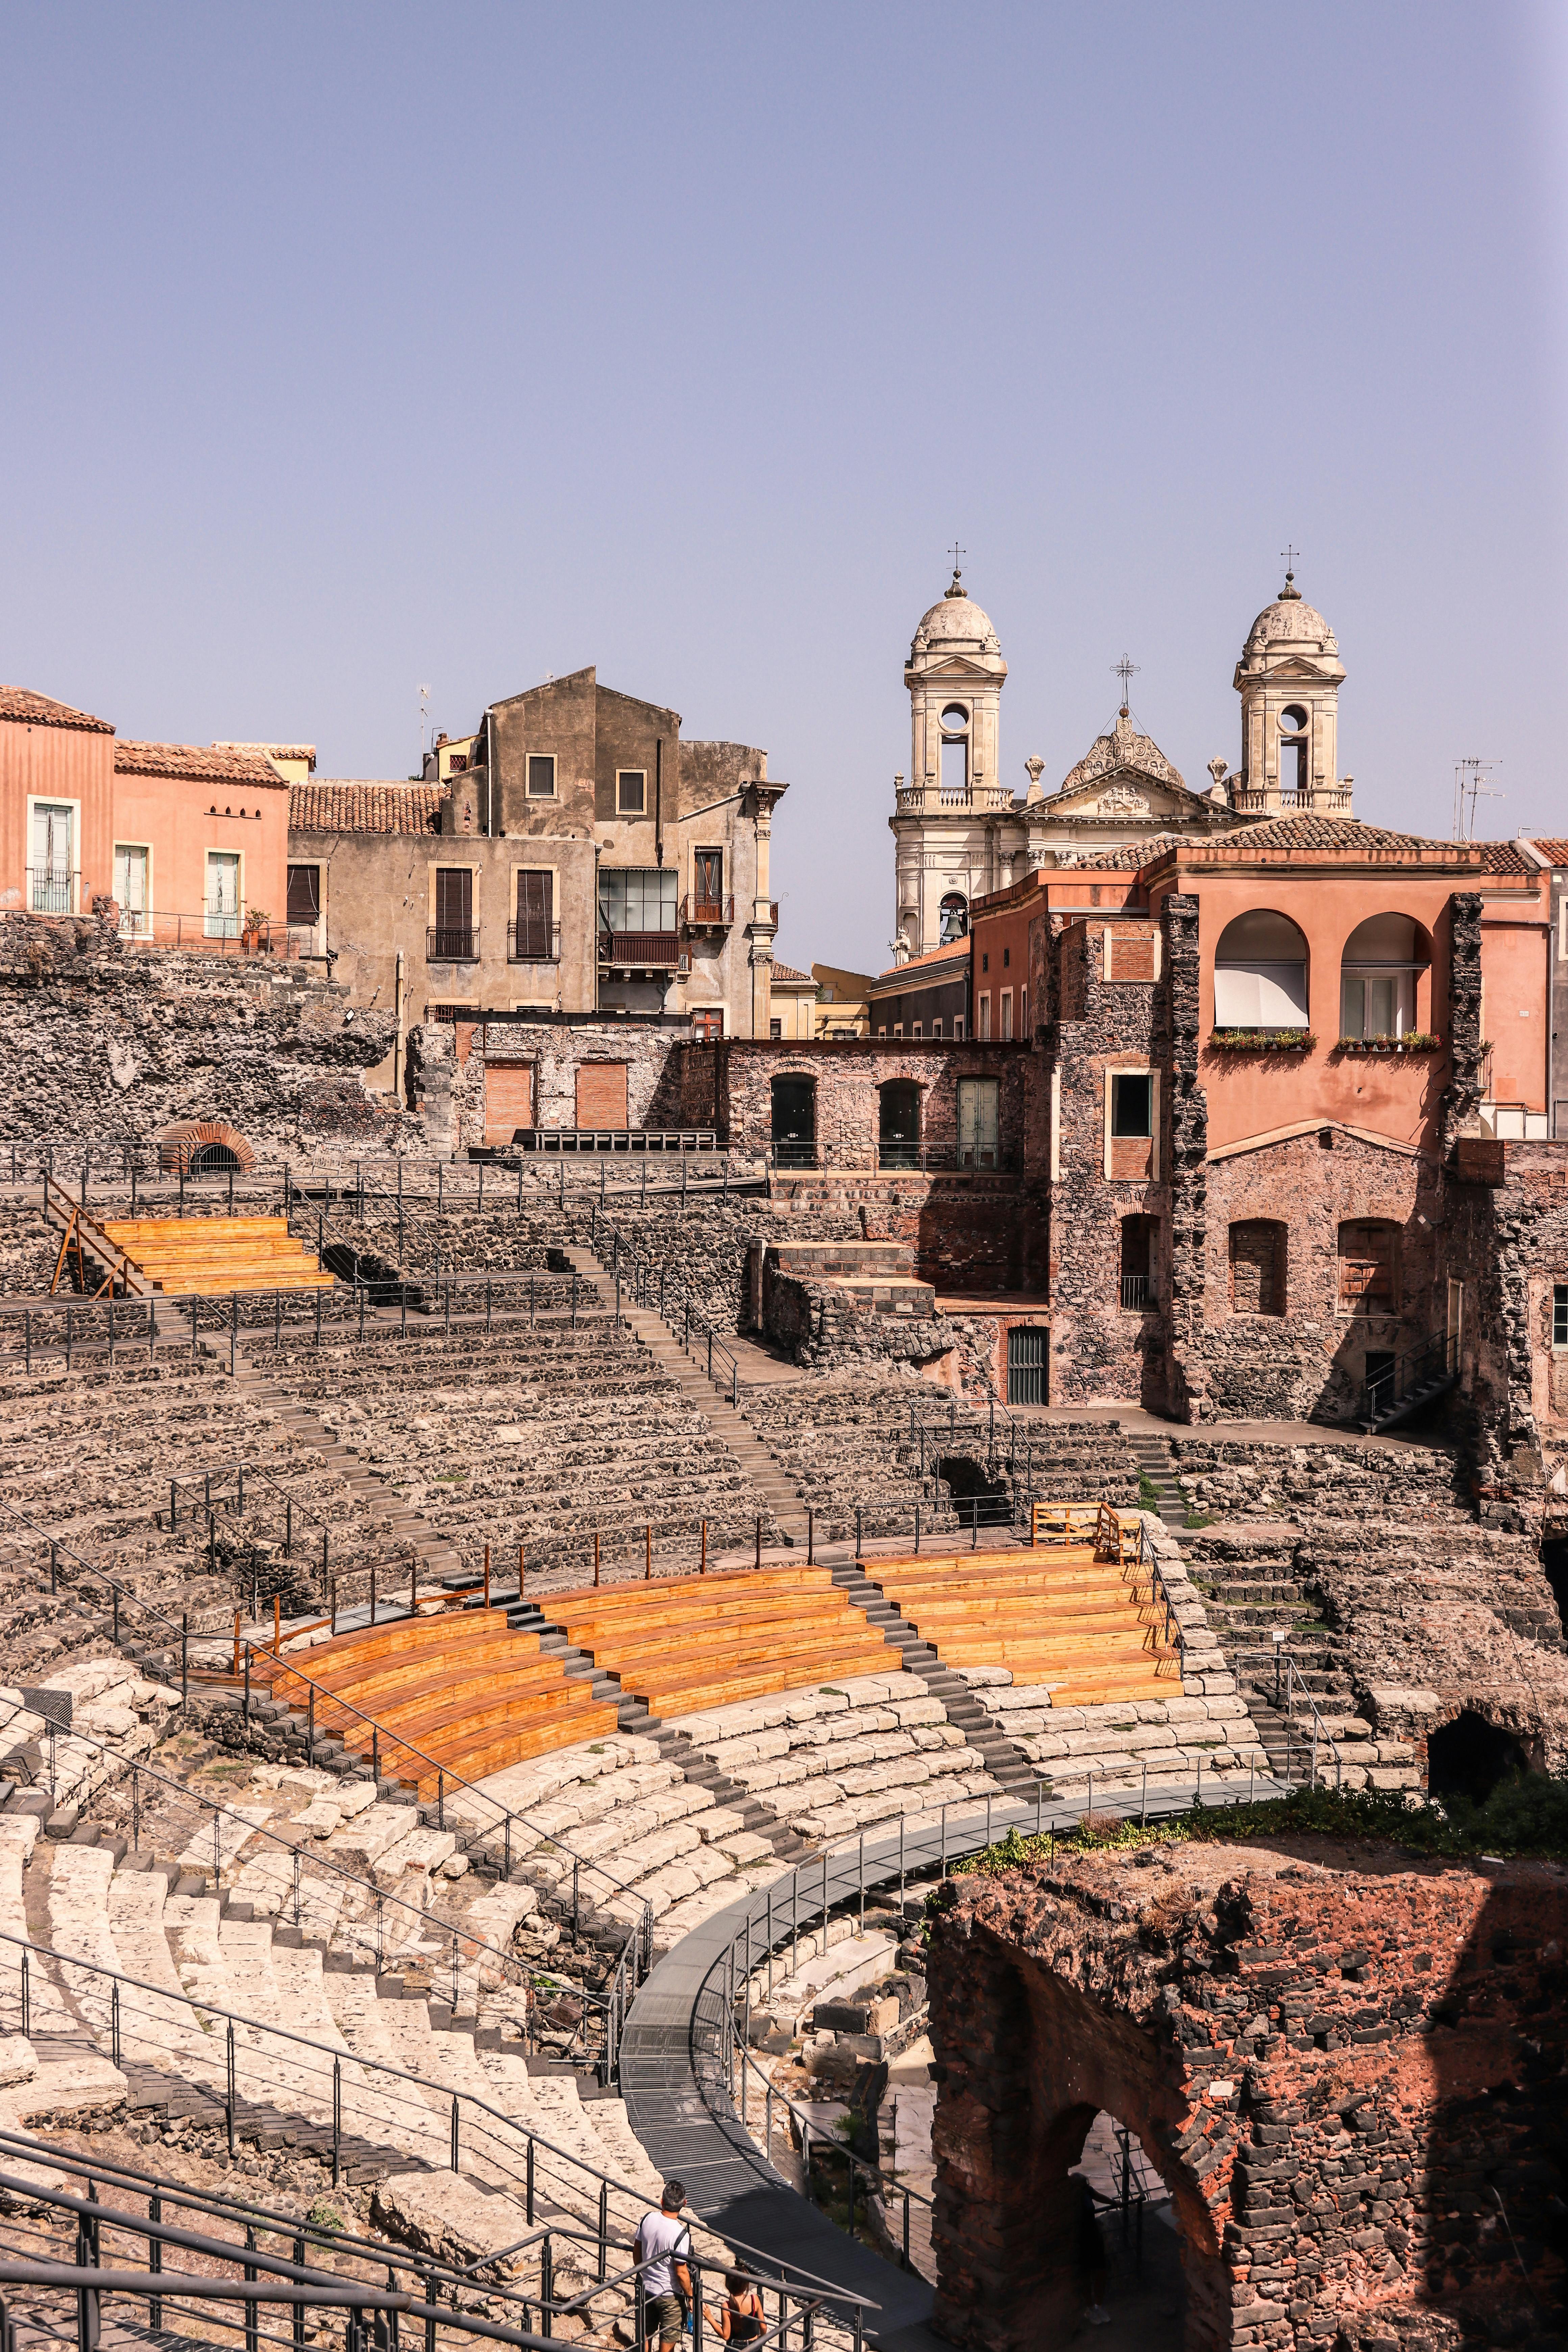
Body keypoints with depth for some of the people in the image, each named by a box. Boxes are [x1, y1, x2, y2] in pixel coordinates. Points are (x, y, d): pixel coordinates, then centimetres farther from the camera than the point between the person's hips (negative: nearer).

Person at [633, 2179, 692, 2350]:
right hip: (670, 2295, -5)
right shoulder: (681, 2235, -29)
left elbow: (636, 2252, 2)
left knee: (646, 2334, 24)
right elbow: (681, 2273, -23)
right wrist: (690, 2297, -7)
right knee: (668, 2342, 15)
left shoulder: (648, 2219, -13)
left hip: (647, 2289, 5)